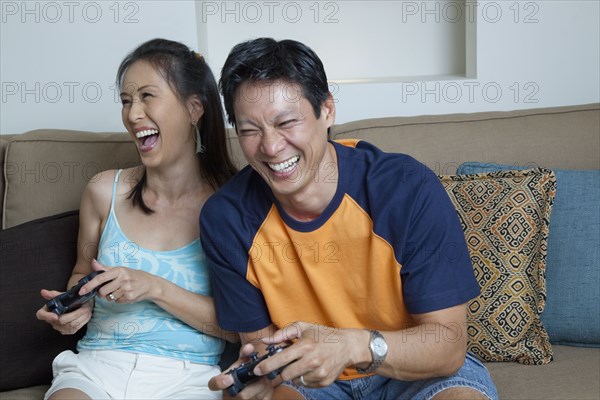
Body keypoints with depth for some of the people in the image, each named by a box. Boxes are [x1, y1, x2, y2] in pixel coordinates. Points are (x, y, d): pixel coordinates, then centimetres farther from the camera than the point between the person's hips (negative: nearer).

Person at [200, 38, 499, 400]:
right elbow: (259, 338, -2)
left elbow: (448, 346, -19)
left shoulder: (410, 190, -22)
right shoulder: (225, 218, -14)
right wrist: (261, 370, -27)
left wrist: (353, 346, -37)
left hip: (413, 369, 0)